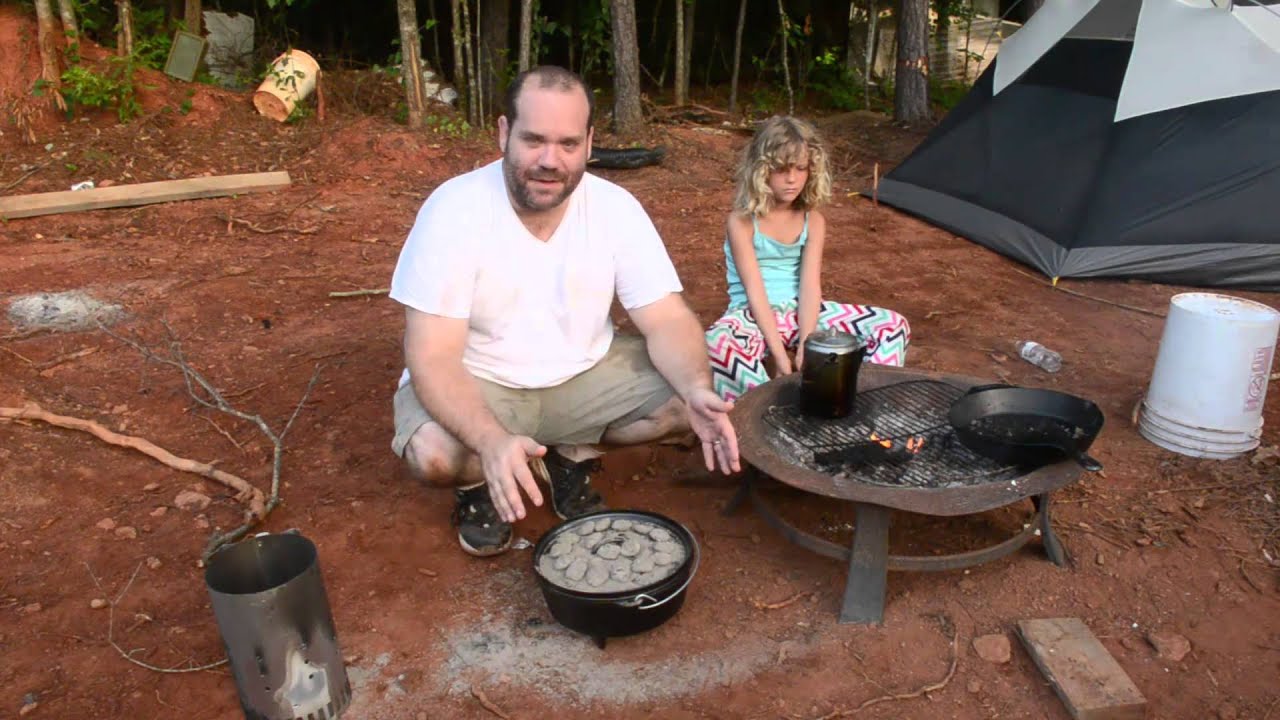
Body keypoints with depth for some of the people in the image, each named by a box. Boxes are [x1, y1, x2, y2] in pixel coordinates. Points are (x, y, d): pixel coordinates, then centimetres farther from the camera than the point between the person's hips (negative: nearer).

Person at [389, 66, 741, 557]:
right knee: (434, 455, -33)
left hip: (583, 373, 4)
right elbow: (433, 357, -26)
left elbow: (667, 320, -12)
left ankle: (571, 455, 9)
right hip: (476, 382, -3)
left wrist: (698, 390, -34)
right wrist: (493, 441, -45)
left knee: (687, 401, -16)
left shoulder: (616, 208, -13)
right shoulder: (454, 210, -23)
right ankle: (478, 484, 5)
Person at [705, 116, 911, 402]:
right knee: (715, 344, -41)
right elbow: (755, 291, -17)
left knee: (893, 325, -9)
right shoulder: (742, 222, -11)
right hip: (753, 317, -4)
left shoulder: (813, 221, 2)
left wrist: (805, 347, -23)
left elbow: (810, 285, -9)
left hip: (799, 312, 5)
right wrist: (780, 356, -25)